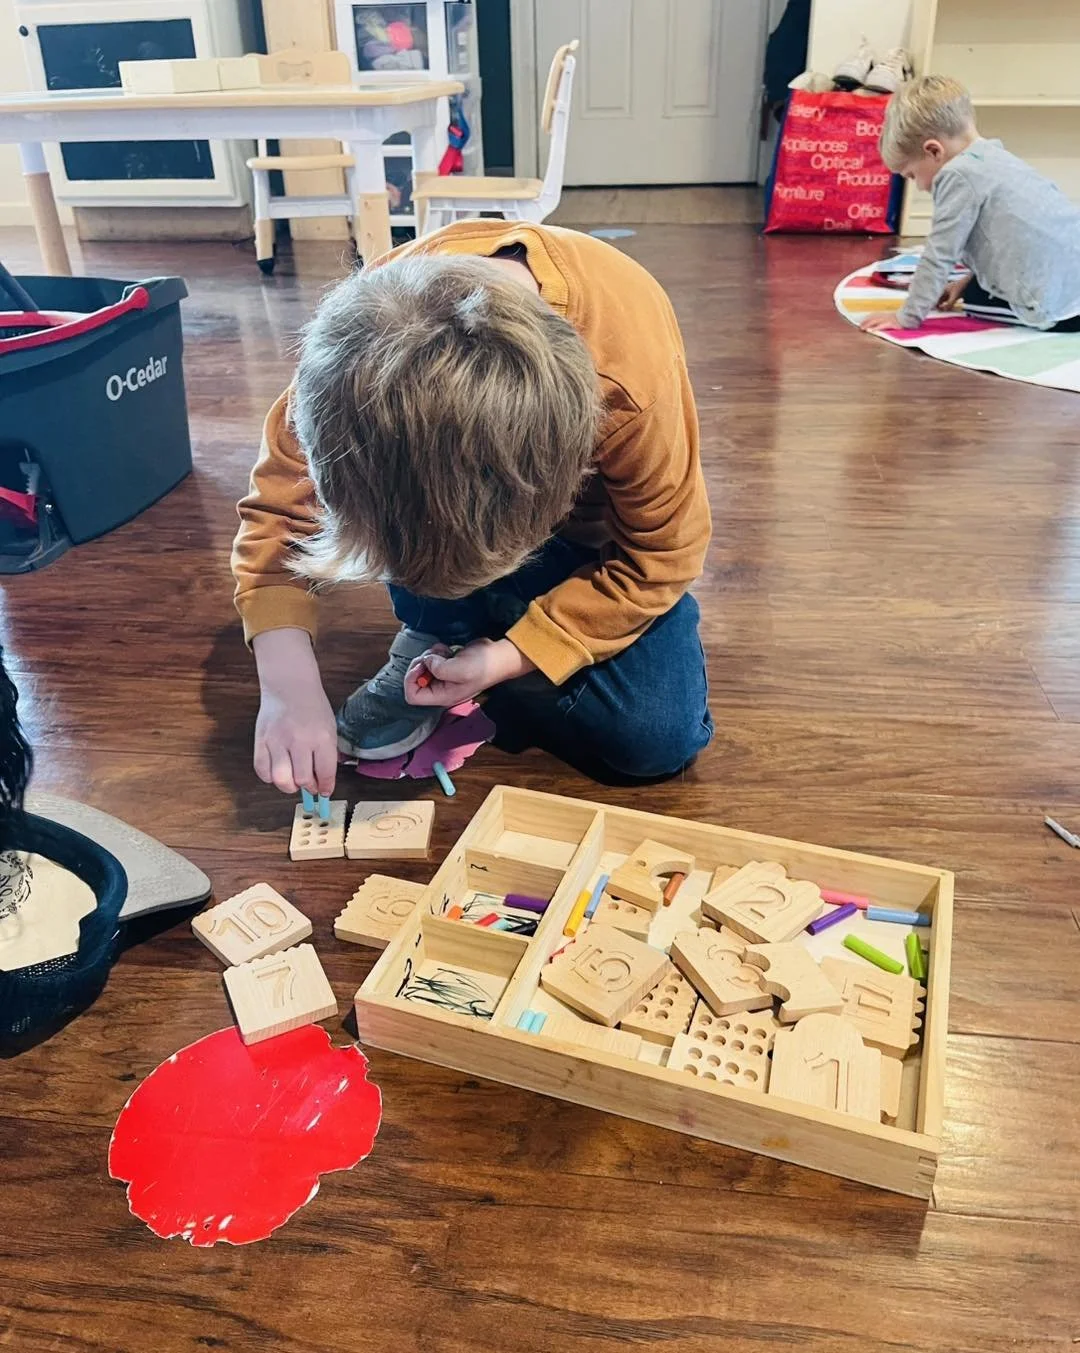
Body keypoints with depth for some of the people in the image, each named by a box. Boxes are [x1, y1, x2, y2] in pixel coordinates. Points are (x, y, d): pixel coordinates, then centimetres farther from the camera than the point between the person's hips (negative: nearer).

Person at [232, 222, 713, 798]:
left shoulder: (634, 374, -40)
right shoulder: (368, 327, -34)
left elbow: (661, 553, -23)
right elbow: (278, 500, -22)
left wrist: (509, 658, -27)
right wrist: (288, 683, -34)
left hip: (592, 517, -1)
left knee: (658, 738, -15)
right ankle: (432, 639, -5)